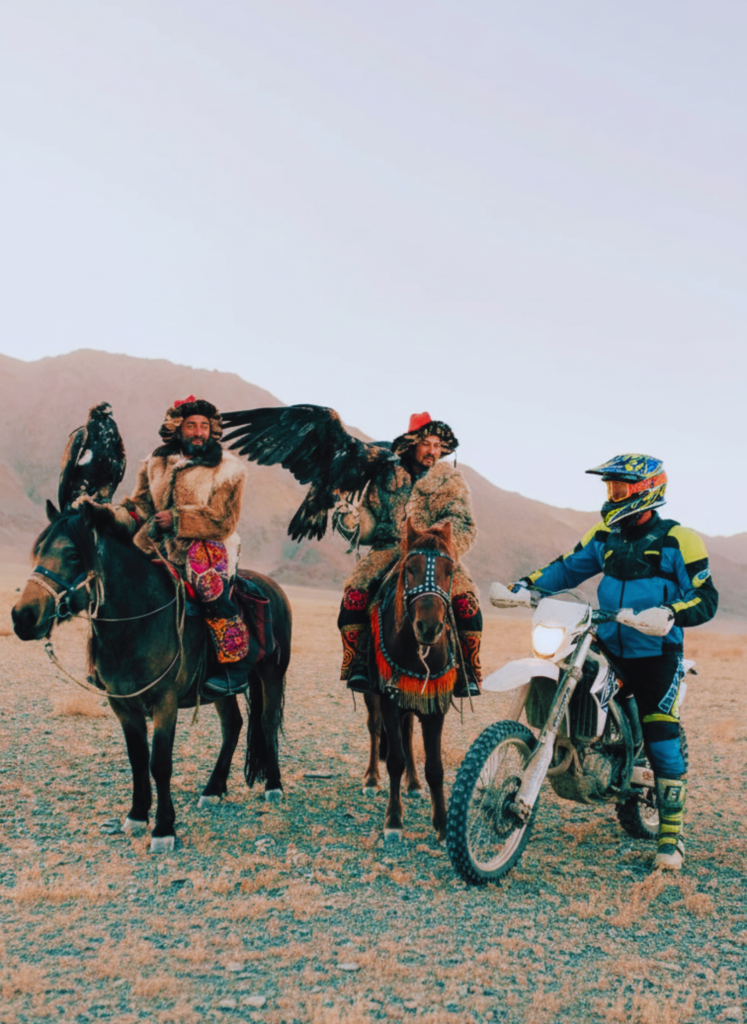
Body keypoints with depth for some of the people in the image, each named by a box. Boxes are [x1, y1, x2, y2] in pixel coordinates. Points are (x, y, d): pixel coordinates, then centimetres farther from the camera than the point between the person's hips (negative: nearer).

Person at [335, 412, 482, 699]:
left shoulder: (452, 481, 10)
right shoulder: (386, 478, 12)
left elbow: (463, 525, 0)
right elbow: (370, 517, 12)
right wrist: (353, 522, -13)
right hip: (389, 550, 1)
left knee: (467, 599, -25)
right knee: (355, 589, -26)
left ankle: (467, 671, -9)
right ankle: (358, 664, -13)